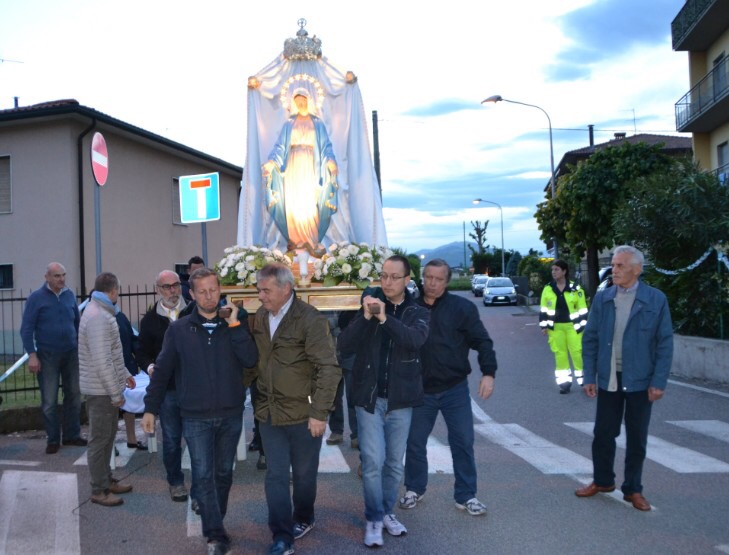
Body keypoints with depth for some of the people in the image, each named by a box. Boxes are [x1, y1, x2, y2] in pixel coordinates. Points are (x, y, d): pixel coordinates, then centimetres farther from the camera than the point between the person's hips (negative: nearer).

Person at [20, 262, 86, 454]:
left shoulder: (69, 295, 4)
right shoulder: (36, 298, -6)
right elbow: (26, 329, -6)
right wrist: (32, 355, -13)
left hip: (71, 353, 3)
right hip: (47, 356, -3)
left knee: (74, 395, 8)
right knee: (49, 401, 3)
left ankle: (72, 435, 21)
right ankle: (53, 439, 15)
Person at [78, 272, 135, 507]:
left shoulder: (102, 312, 10)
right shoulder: (98, 318, -23)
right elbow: (102, 361, -25)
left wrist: (125, 374, 20)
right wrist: (116, 393, -20)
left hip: (107, 388, 10)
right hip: (101, 390, -10)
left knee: (108, 435, 18)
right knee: (100, 439, 1)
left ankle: (107, 480, 31)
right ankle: (99, 490, 13)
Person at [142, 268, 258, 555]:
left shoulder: (236, 322, 0)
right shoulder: (179, 329, -1)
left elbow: (250, 359, -12)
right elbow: (162, 371, 2)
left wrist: (234, 325, -17)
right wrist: (150, 409, 1)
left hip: (231, 414, 1)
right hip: (196, 416, -1)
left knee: (223, 473, 14)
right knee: (203, 475, -2)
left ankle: (215, 525, 32)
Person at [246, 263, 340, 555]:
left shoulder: (310, 319, -16)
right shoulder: (258, 317, 3)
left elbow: (329, 369, -17)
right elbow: (253, 361, 12)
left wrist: (319, 413, -19)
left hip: (303, 413, -4)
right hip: (269, 413, 4)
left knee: (303, 473, 14)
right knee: (276, 476, 8)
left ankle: (303, 519, 39)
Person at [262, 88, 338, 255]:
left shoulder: (318, 124, 12)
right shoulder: (288, 124, 14)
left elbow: (326, 146, 3)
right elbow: (280, 146, 7)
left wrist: (331, 161, -16)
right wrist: (271, 161, -10)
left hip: (310, 166, -2)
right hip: (292, 166, 2)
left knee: (310, 204, -10)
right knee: (293, 203, -5)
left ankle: (312, 242, -7)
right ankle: (296, 240, 0)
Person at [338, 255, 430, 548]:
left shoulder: (418, 312, 1)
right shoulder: (368, 305, 2)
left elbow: (416, 339, -22)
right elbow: (344, 346, -9)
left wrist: (385, 318, -34)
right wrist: (365, 317, -23)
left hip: (400, 398, 1)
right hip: (369, 396, -1)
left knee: (395, 463, 12)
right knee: (373, 461, -4)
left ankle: (387, 512, 29)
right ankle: (374, 519, 12)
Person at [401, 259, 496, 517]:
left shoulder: (462, 308, -5)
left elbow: (482, 341, -5)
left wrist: (488, 372, -17)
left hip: (455, 389, -1)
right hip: (419, 389, 2)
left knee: (463, 442, 5)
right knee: (415, 442, 12)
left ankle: (466, 496, 21)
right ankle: (414, 489, 32)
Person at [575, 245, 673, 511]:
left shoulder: (656, 300, -6)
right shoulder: (602, 298, 0)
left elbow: (665, 343, -5)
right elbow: (590, 339, 3)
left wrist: (659, 382, -10)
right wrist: (589, 377, -1)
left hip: (640, 380, -2)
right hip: (608, 379, 2)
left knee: (636, 438, 10)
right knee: (603, 433, 11)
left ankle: (633, 489, 27)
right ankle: (602, 480, 31)